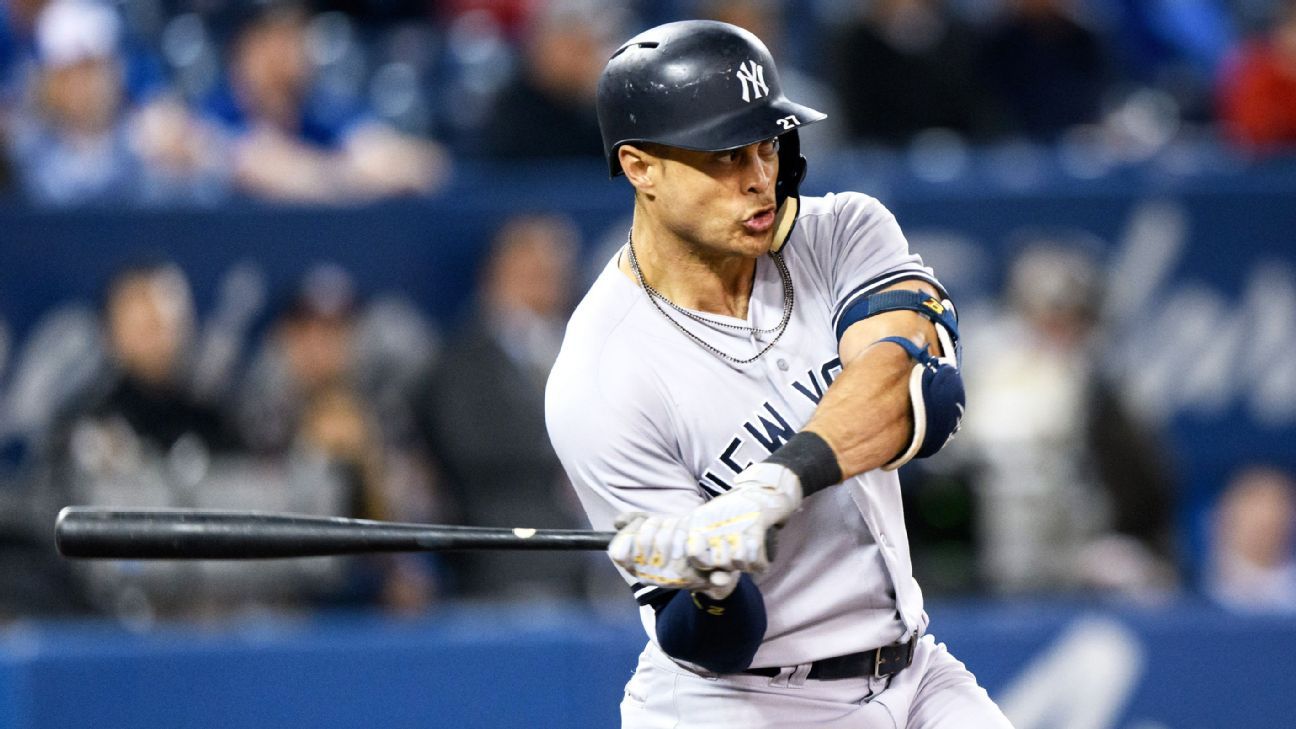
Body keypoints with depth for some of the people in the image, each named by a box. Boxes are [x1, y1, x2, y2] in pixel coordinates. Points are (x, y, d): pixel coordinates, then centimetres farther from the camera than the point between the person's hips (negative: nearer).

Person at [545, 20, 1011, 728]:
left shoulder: (842, 233, -3)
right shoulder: (600, 386, -17)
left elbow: (920, 386, -24)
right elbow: (715, 647, -15)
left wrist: (776, 485, -38)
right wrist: (711, 588, -38)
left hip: (911, 670, 3)